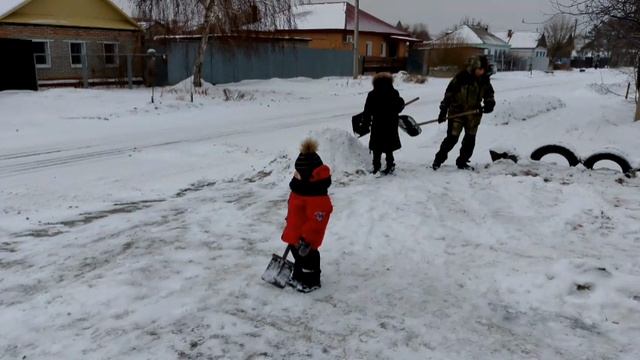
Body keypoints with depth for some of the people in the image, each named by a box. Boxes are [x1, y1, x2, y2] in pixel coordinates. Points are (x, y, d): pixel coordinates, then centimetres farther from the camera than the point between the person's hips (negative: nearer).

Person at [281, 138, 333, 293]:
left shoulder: (318, 198, -31)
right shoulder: (300, 185, 1)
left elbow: (316, 221, -28)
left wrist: (307, 240, -26)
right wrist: (289, 223, 25)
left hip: (306, 236, -10)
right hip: (295, 231, 10)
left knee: (307, 255, 7)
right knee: (297, 252, 23)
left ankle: (311, 282, 27)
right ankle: (299, 276, 43)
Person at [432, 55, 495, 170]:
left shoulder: (485, 79, -1)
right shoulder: (461, 77, -16)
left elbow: (489, 93, 15)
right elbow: (449, 93, -12)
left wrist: (489, 103, -7)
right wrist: (443, 111, -12)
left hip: (474, 113, 5)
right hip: (457, 111, -5)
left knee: (470, 139, 7)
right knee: (452, 137, -7)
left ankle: (462, 162, 20)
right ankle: (438, 159, 8)